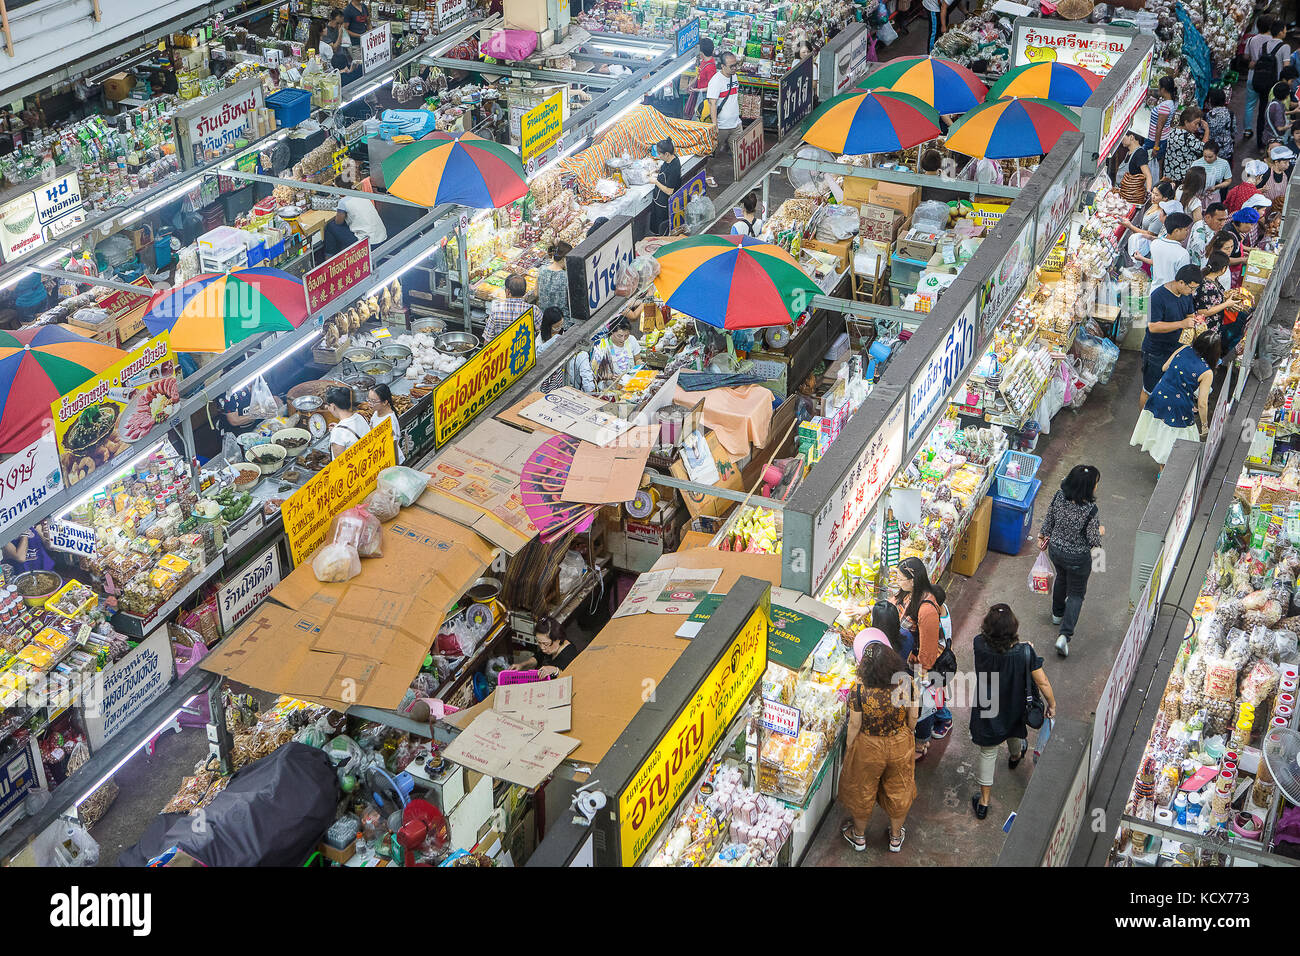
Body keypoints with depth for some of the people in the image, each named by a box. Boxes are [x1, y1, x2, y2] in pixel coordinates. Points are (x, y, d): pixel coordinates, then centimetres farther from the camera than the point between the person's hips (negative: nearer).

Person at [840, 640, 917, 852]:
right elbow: (913, 718, -9)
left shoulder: (859, 689, -31)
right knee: (898, 790, 27)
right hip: (900, 746, 2)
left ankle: (859, 836, 47)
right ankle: (896, 837, 48)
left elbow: (854, 725, -19)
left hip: (868, 748, -2)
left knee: (862, 791, 25)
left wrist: (848, 747, 0)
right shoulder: (906, 683, -24)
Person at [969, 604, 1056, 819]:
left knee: (987, 753, 17)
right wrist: (1052, 704, -1)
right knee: (1014, 732, 36)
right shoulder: (1025, 653, -31)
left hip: (986, 712, -1)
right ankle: (1015, 756, 71)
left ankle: (983, 803, 27)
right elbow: (1042, 682, -20)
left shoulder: (979, 645, -30)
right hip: (1014, 708, 1)